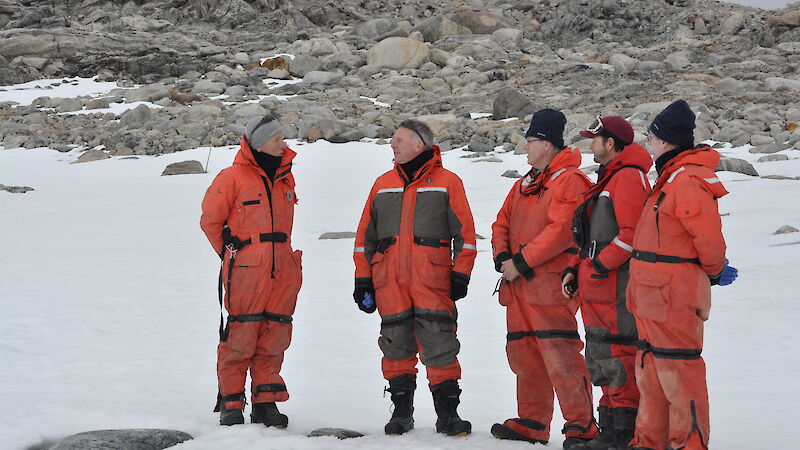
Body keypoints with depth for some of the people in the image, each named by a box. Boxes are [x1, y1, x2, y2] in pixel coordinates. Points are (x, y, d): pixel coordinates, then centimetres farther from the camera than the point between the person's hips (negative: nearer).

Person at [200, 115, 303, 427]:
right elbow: (210, 220, 2)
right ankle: (230, 404, 4)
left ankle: (265, 403, 12)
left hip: (282, 272, 6)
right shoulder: (233, 178, -5)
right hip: (245, 273, -6)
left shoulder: (285, 178, 15)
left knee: (274, 336, 5)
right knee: (240, 335, -5)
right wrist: (230, 254, 7)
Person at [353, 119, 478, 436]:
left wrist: (460, 275, -4)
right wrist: (363, 279, 12)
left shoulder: (447, 182, 6)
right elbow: (366, 235, 18)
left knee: (439, 343, -8)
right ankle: (402, 410, 14)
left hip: (432, 279, -4)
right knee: (395, 344, 4)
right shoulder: (383, 184, 17)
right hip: (389, 279, 4)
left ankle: (447, 412, -2)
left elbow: (464, 231, 3)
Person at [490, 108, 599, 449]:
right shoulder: (524, 185, 22)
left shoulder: (569, 180, -7)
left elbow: (561, 229, -18)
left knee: (559, 355, -14)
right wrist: (503, 257, -1)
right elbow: (502, 223, 20)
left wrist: (521, 261, -17)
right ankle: (532, 423, 19)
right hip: (518, 282, 9)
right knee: (523, 355, 11)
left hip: (550, 282, -9)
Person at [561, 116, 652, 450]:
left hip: (617, 287, -11)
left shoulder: (629, 178, -11)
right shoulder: (608, 179, 22)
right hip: (596, 286, 11)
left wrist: (601, 265, -18)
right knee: (601, 361, 13)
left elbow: (631, 233, -22)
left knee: (619, 359, -9)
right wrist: (575, 269, 17)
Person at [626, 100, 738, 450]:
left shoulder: (687, 181, -18)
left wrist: (713, 272, -3)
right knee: (652, 370, 17)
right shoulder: (670, 178, 16)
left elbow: (709, 237, -20)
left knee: (678, 371, -6)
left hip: (673, 297, -11)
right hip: (654, 298, 11)